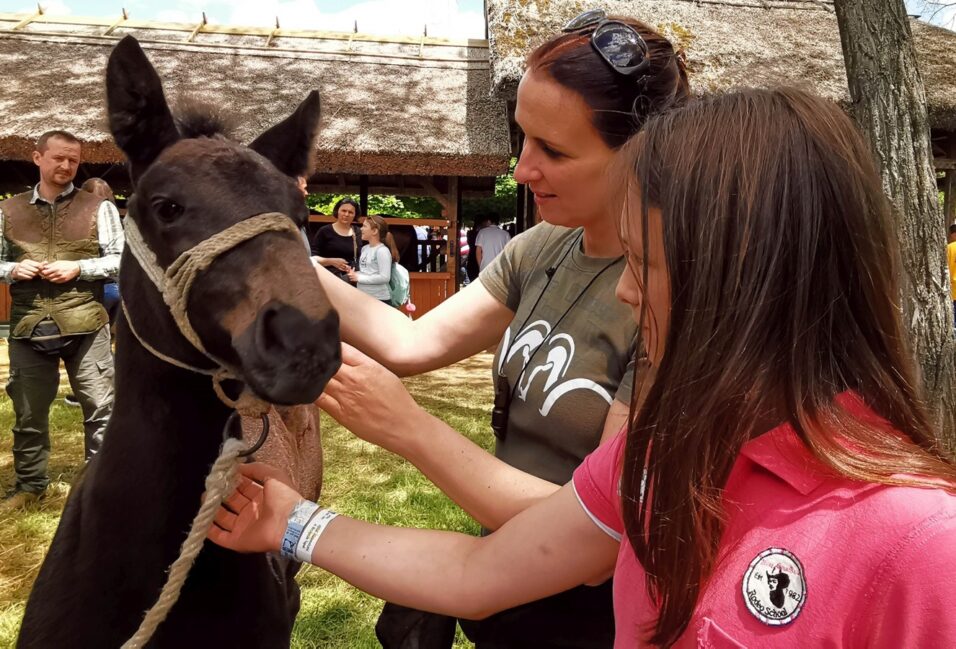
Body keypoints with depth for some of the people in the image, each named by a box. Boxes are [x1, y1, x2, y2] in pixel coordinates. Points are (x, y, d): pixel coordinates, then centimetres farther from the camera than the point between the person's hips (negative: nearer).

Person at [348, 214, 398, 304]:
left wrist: (359, 277, -16)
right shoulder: (364, 249, 8)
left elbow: (385, 277, -21)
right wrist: (354, 274, -3)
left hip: (380, 299, -8)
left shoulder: (382, 251, -14)